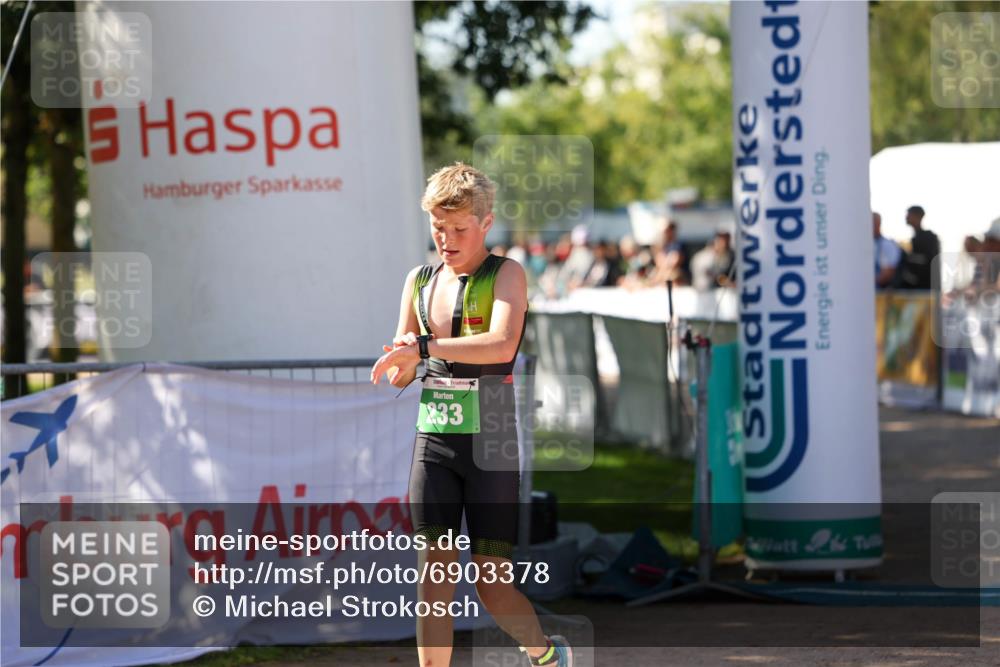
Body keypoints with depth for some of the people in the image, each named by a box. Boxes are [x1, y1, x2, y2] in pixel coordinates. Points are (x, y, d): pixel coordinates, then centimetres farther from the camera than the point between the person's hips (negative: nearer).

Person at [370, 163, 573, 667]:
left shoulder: (506, 275, -3)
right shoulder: (419, 281, 12)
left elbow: (502, 345, -22)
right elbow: (399, 376, 17)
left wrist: (425, 346, -26)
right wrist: (403, 364, -7)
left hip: (494, 444, -4)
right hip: (434, 442, 4)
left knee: (492, 586, -1)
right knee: (434, 574, -5)